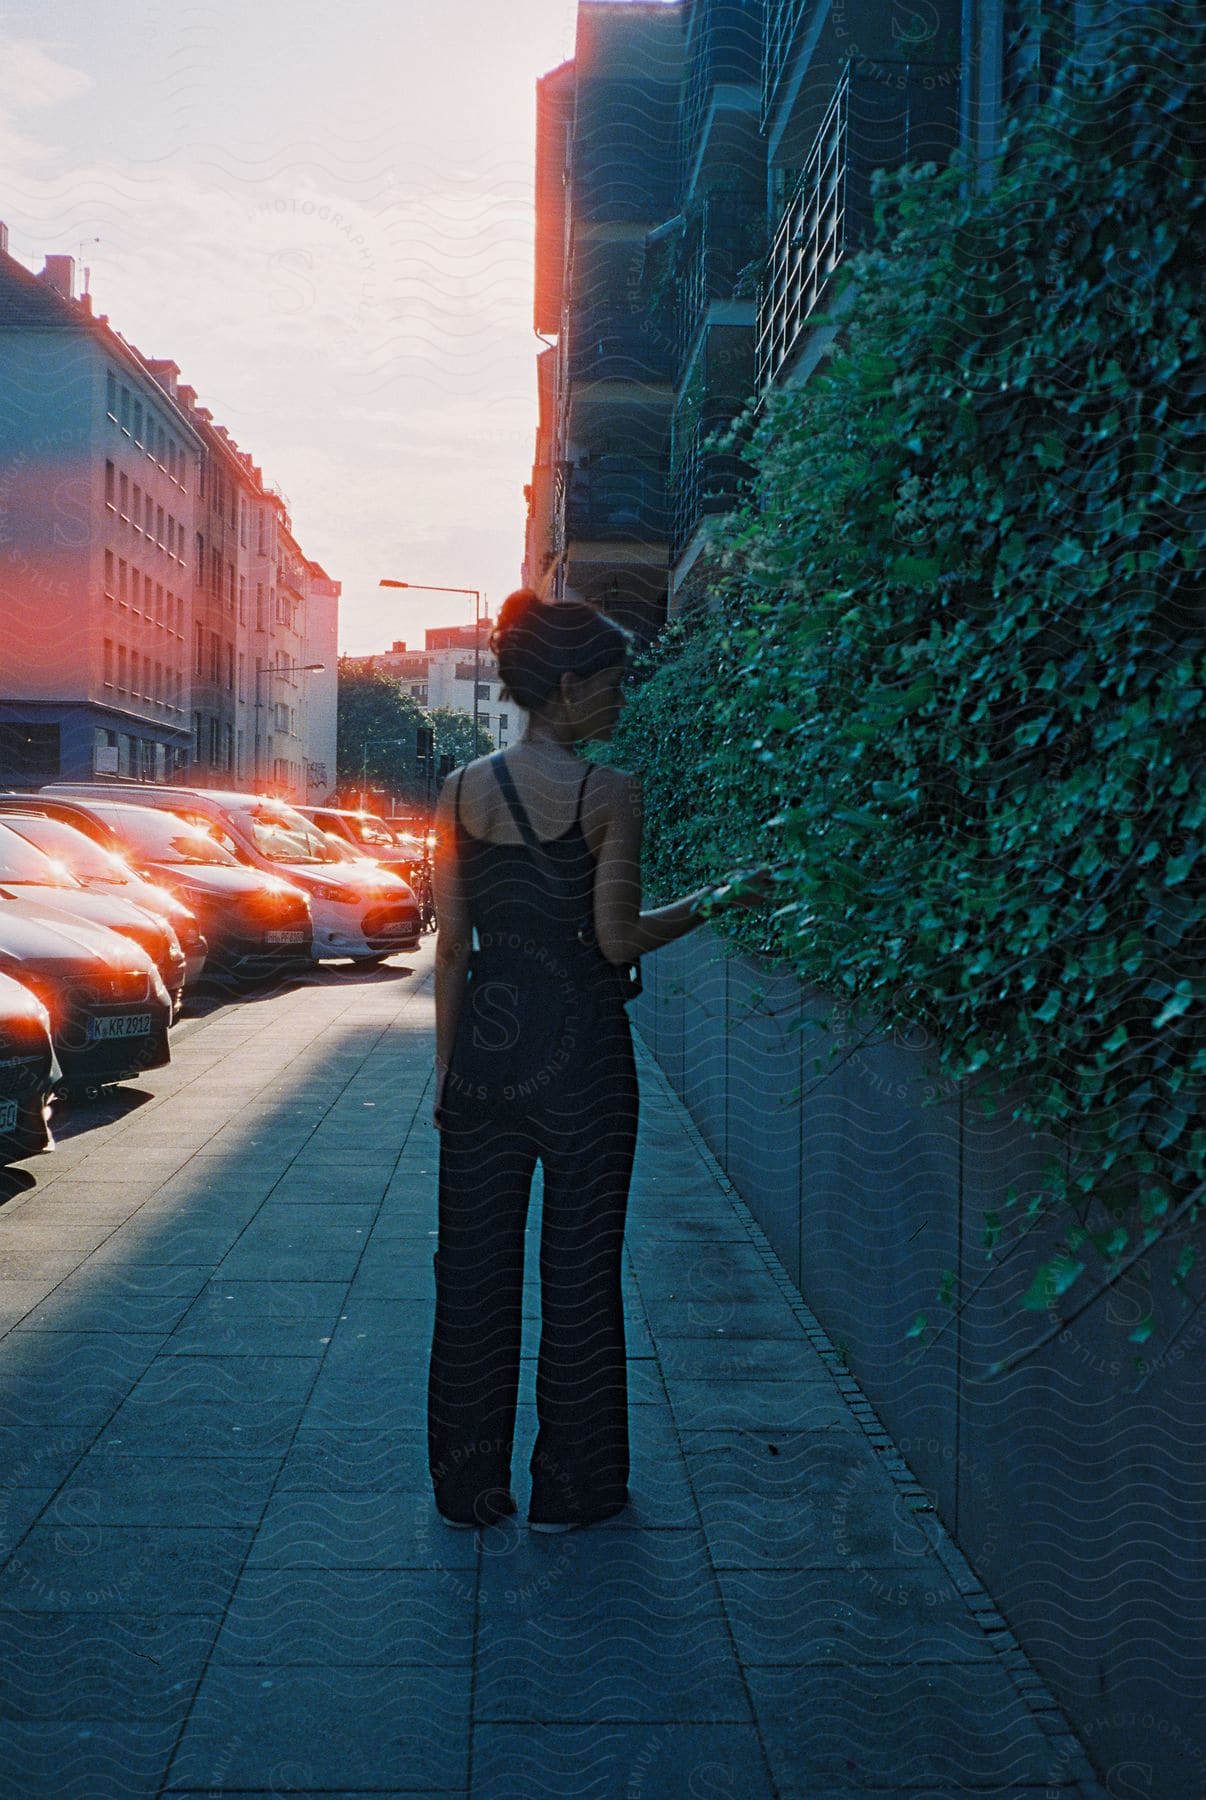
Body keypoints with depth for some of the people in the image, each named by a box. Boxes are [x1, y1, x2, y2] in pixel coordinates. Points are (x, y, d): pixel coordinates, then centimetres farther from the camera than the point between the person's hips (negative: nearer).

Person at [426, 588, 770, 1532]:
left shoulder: (463, 791, 1)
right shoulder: (611, 792, -11)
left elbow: (452, 944, 3)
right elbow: (619, 938, -11)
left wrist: (448, 1066, 9)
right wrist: (711, 900, 3)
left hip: (486, 1045, 4)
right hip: (581, 1056, -3)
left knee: (474, 1268, 12)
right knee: (580, 1273, 10)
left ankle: (469, 1485, 24)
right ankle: (571, 1487, 22)